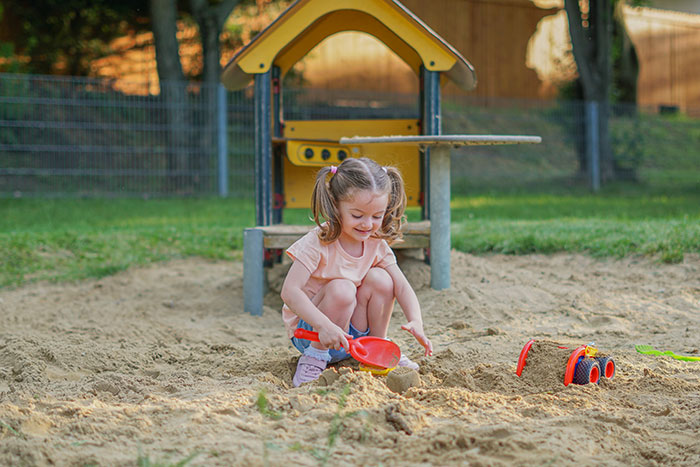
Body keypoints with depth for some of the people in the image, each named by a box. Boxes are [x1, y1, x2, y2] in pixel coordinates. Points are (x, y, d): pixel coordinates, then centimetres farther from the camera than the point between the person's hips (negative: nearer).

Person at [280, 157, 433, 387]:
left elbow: (402, 287, -7)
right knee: (341, 289, -32)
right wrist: (324, 325, -45)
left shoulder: (376, 245, -5)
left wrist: (416, 321, -27)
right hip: (308, 331, -5)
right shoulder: (318, 243, -24)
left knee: (380, 279, -17)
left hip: (354, 330, 5)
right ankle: (315, 356, -13)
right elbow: (290, 292, -31)